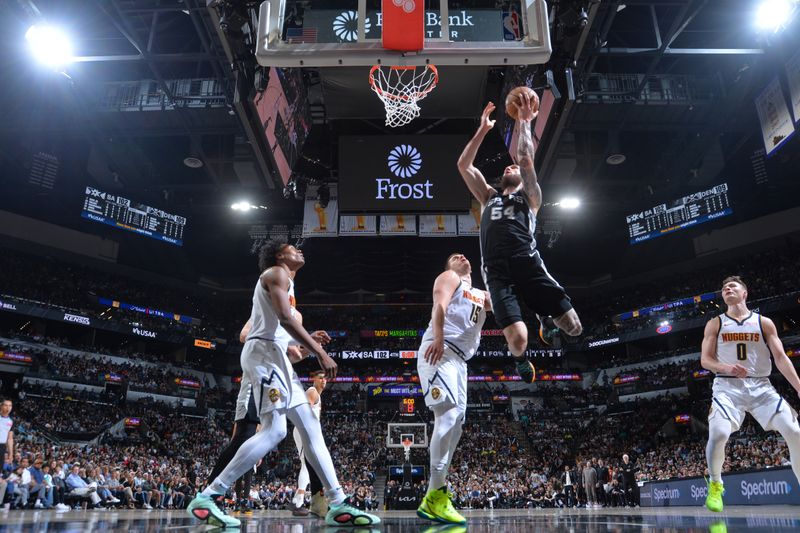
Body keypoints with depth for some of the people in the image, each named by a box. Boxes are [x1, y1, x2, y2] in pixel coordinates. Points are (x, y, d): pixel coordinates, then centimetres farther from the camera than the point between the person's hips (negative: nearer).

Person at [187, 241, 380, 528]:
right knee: (274, 430, -18)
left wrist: (309, 340, 30)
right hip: (264, 353, -10)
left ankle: (338, 505, 3)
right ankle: (205, 498, -13)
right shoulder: (276, 273, -3)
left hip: (275, 356, 10)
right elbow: (285, 318, -18)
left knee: (311, 427, 4)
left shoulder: (284, 281, 27)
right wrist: (320, 353, -21)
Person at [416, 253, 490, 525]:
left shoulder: (480, 294, 33)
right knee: (448, 416, -21)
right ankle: (436, 494, -21)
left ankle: (431, 501, 5)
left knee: (456, 422, 3)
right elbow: (439, 305, -9)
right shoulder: (449, 277, 11)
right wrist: (438, 337, -26)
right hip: (439, 351, -9)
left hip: (460, 360, 9)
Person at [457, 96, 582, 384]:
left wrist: (524, 123, 11)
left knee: (573, 328, -7)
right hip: (497, 272, 1)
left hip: (529, 265, 0)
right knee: (517, 340, -19)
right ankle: (521, 359, 20)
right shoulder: (489, 197, 29)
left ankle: (546, 319, 30)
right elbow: (464, 165, 24)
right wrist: (483, 129, 23)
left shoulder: (529, 195, 22)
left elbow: (526, 160, 6)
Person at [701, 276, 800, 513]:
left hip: (761, 386, 2)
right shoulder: (715, 324, 6)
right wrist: (726, 367, -18)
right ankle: (715, 485, 2)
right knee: (718, 434, -22)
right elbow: (705, 360, 3)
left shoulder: (764, 323, 9)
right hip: (728, 386, -2)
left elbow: (780, 357, 4)